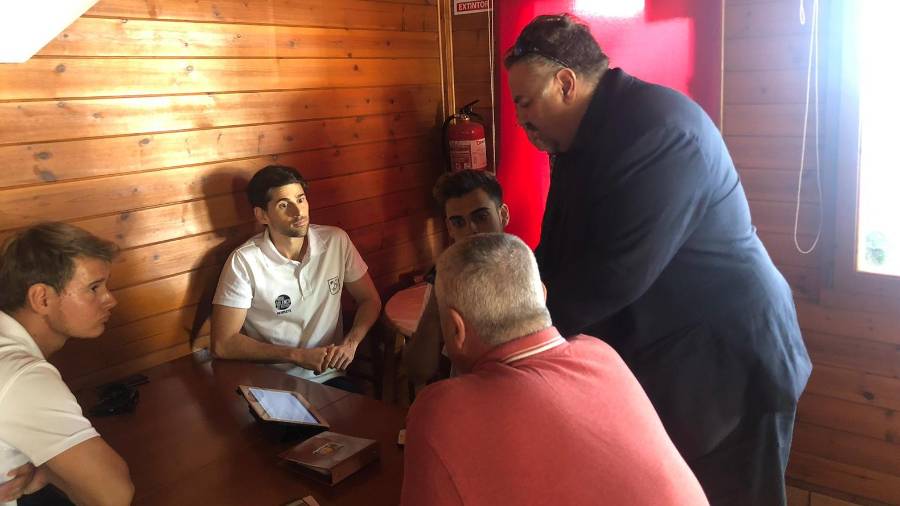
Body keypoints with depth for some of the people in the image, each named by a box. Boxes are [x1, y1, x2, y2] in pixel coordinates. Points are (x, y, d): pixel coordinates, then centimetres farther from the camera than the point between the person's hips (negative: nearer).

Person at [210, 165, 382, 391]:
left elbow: (370, 300, 10)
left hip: (330, 376, 3)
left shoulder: (336, 241, -2)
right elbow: (223, 343, -11)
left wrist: (351, 342, -9)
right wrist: (298, 355, -15)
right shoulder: (244, 262, -12)